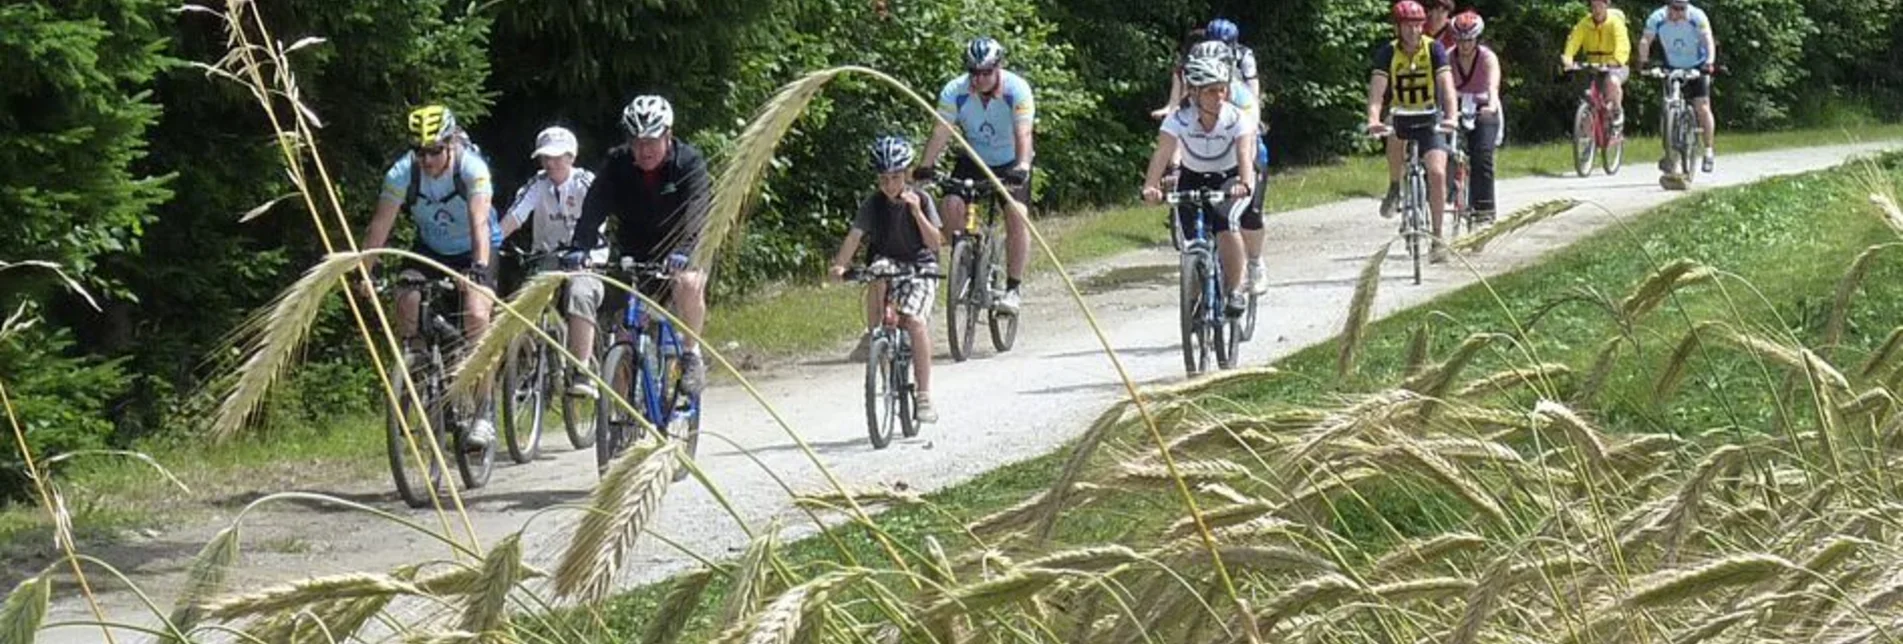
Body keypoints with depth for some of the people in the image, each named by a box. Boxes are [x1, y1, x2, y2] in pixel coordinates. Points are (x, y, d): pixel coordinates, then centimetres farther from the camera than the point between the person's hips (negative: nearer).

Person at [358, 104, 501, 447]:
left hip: (473, 250, -3)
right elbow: (379, 226, -24)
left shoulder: (472, 168, -30)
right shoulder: (402, 173, -22)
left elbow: (480, 223, -40)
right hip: (430, 248, 3)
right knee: (406, 300, -24)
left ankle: (483, 413, -17)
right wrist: (363, 274, -34)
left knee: (477, 316, -23)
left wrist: (479, 271, -54)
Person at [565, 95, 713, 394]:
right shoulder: (616, 164, -8)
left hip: (680, 257, -3)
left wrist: (682, 252, -46)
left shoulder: (689, 162, -14)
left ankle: (691, 355, -18)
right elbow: (593, 209, -19)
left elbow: (696, 213, -28)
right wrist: (578, 248, -37)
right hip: (632, 257, 3)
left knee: (688, 283, -35)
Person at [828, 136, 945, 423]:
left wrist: (917, 212, -25)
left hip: (920, 266, -2)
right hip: (887, 261, 2)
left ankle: (924, 396, -23)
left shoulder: (921, 199, -7)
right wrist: (839, 266, -33)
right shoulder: (874, 203, -5)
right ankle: (874, 334, -21)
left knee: (915, 319, -26)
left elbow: (935, 242, -12)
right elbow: (854, 236, -17)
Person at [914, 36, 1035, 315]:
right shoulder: (955, 92, -18)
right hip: (973, 161, 2)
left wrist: (1022, 167, -50)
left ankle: (1012, 289, -15)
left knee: (1016, 213, -22)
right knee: (951, 205, -21)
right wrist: (925, 167, -40)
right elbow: (941, 132, -24)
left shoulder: (1017, 90, -24)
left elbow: (1023, 134, -34)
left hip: (1010, 164, -2)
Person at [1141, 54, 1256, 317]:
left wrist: (1245, 184, -59)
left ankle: (1235, 289, -15)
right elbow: (1162, 154, -36)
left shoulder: (1236, 119, -24)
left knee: (1224, 221, -31)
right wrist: (1150, 186, -55)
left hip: (1229, 179, -2)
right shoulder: (1179, 120, -23)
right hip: (1193, 180, 2)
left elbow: (1245, 154, -38)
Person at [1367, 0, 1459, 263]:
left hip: (1429, 118, -1)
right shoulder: (1387, 53, -12)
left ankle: (1437, 238, -9)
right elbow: (1377, 88, -24)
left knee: (1437, 173, -18)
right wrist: (1373, 119, -42)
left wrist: (1451, 116, -42)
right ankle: (1395, 189, -3)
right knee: (1394, 140, -33)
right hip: (1400, 117, 1)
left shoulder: (1434, 49, -13)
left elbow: (1446, 84, -25)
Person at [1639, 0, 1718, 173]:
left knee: (1702, 108, -11)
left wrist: (1710, 61, -47)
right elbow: (1645, 40, -24)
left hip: (1697, 68, -2)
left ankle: (1709, 151, 0)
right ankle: (1669, 154, -1)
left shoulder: (1697, 17, -23)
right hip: (1672, 68, 2)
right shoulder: (1657, 19, -17)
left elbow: (1708, 40, -30)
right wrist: (1643, 60, -42)